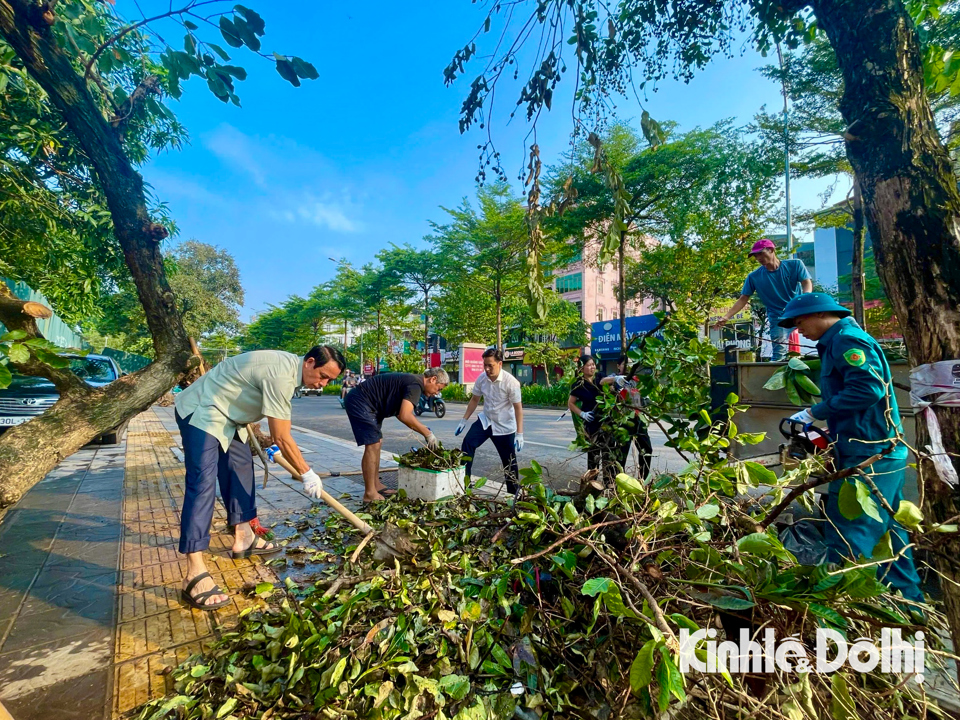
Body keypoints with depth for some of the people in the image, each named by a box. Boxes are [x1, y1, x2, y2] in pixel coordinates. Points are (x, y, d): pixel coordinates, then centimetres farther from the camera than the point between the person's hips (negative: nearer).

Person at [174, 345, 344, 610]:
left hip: (224, 415, 11)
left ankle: (243, 538, 25)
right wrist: (307, 473, -14)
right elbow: (282, 438, -24)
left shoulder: (287, 365, 3)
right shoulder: (281, 375, -28)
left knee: (241, 467, 13)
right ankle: (195, 575, -17)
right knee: (203, 483, -16)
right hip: (200, 413, -11)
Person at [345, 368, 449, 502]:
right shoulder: (415, 385, -17)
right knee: (372, 445, -11)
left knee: (377, 443, 12)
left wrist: (424, 430, 9)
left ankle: (376, 486, 19)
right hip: (360, 402, -11)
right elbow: (405, 416, -29)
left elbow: (400, 414, 15)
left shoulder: (411, 381, 14)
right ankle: (370, 494, -6)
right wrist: (428, 434, -18)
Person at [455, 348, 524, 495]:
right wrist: (464, 420, 5)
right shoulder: (482, 378, -10)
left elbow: (518, 407, -17)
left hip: (505, 427, -4)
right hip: (485, 421, 4)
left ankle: (514, 493, 27)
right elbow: (474, 400, 4)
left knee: (509, 462, 7)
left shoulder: (511, 382, -23)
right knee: (467, 444, -15)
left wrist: (519, 434, -20)